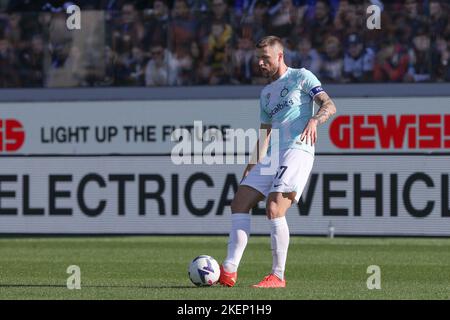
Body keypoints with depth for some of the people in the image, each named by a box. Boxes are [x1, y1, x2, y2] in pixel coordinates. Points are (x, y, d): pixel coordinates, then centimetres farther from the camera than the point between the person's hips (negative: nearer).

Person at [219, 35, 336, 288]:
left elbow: (329, 105, -5)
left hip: (297, 150, -8)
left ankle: (278, 276, -16)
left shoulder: (301, 77, 4)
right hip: (272, 157, 8)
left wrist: (314, 120, -26)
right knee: (240, 203, -3)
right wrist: (253, 165, 21)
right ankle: (229, 271, -6)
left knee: (274, 209, -21)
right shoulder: (266, 93, 26)